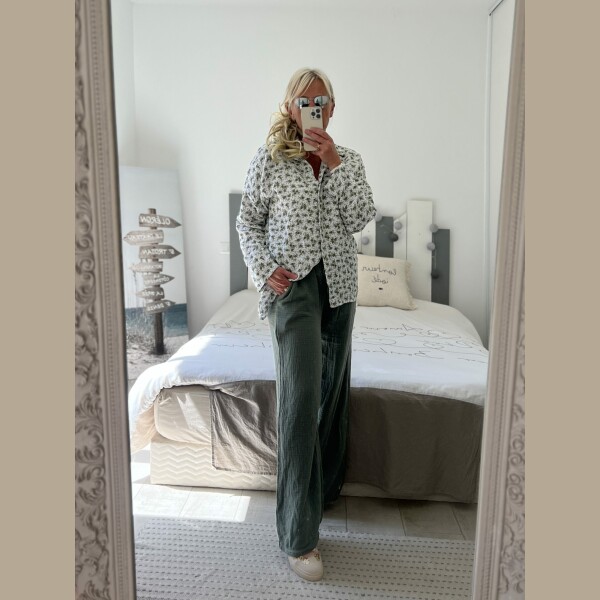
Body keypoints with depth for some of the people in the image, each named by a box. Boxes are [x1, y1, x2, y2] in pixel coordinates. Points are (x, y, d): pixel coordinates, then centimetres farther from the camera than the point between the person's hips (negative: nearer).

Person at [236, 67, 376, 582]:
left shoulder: (349, 160, 10)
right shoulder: (268, 160, 2)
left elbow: (360, 218, -5)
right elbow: (248, 222, 4)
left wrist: (334, 163, -12)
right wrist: (265, 269, -11)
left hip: (339, 284, 5)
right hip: (293, 285, -4)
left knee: (333, 389, 12)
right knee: (301, 396, -14)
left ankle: (325, 487, 34)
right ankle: (299, 535, -5)